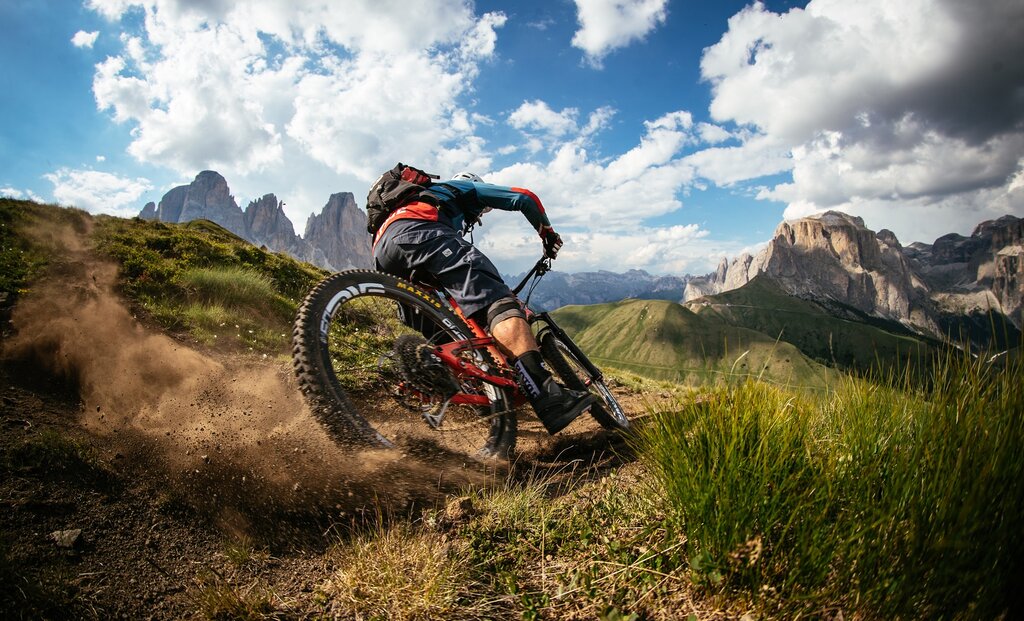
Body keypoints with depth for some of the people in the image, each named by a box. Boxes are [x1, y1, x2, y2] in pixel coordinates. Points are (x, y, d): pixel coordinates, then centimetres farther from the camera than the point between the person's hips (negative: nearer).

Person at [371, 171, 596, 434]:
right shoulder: (468, 188, 33)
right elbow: (524, 198, 22)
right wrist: (547, 232, 36)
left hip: (383, 253, 8)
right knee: (496, 300, -21)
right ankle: (548, 397, -37)